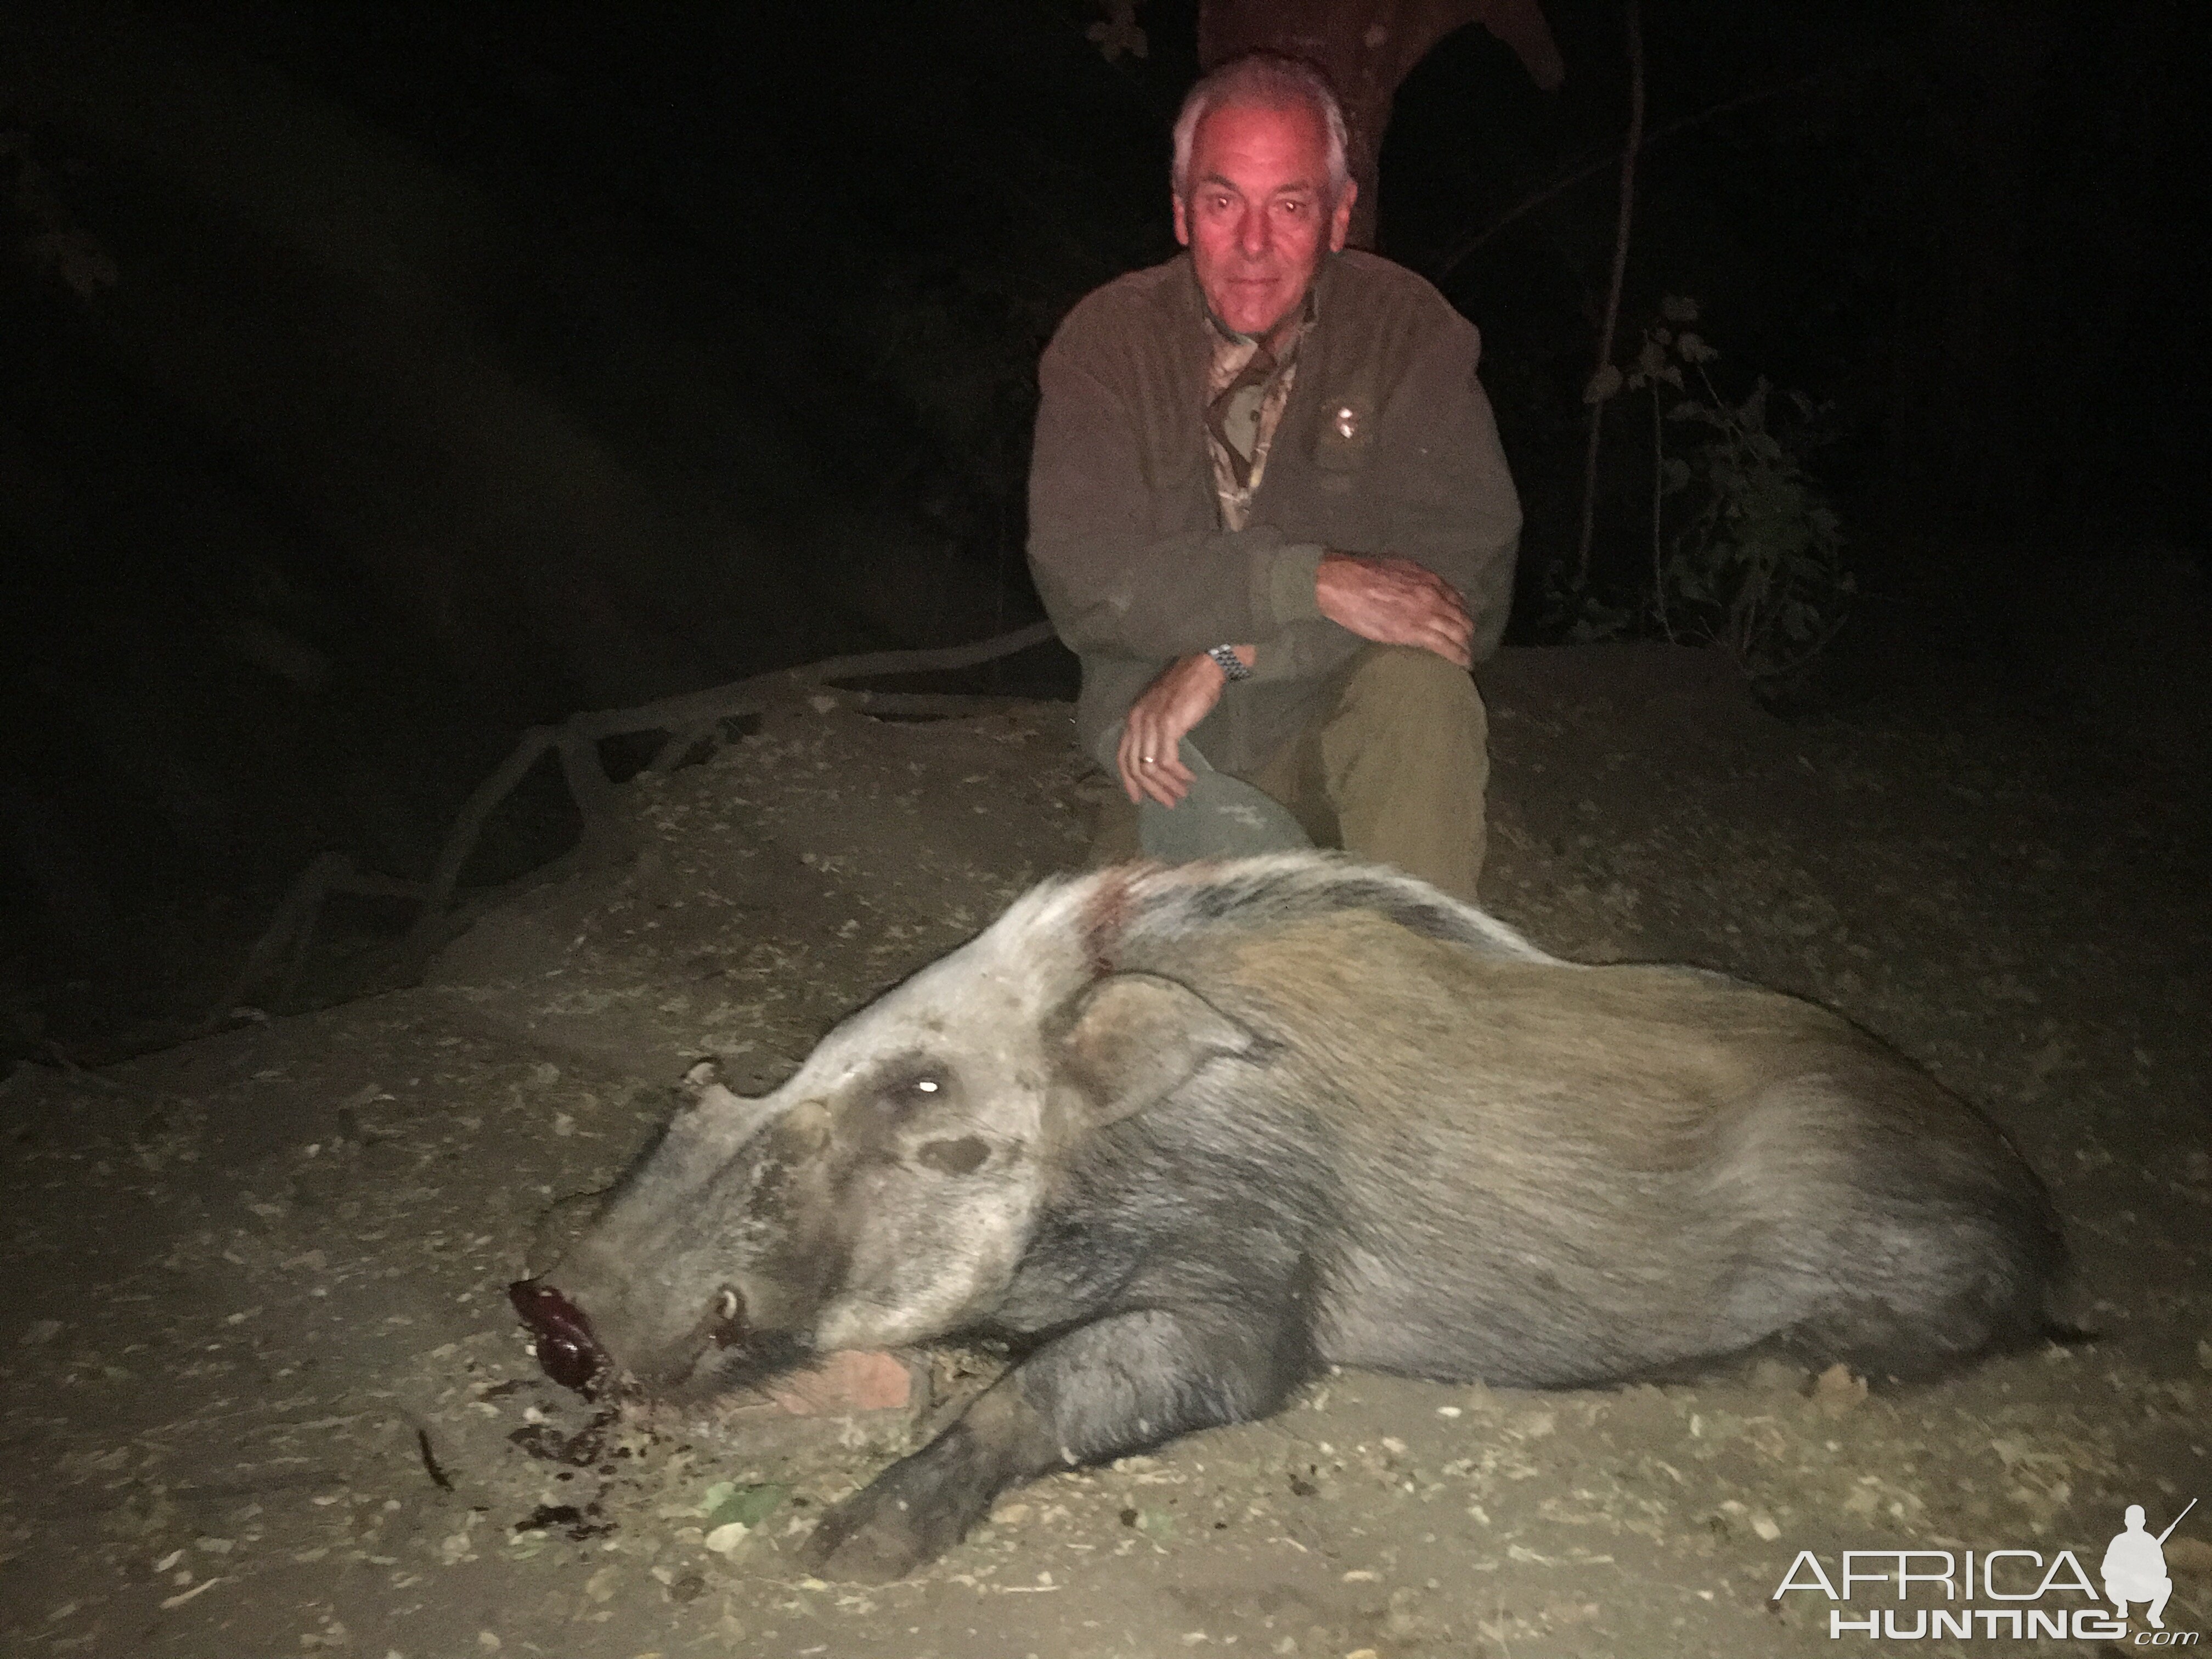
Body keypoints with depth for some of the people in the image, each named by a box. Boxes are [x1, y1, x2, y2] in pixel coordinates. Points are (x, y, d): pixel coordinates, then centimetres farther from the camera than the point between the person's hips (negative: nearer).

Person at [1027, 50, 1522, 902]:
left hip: (1354, 739, -1)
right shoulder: (1108, 339, -4)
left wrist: (1228, 657, -23)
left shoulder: (1409, 328, -6)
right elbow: (1084, 581, -17)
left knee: (1419, 686, -31)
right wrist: (1315, 584, -27)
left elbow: (1469, 582, -17)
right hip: (1168, 765, 1)